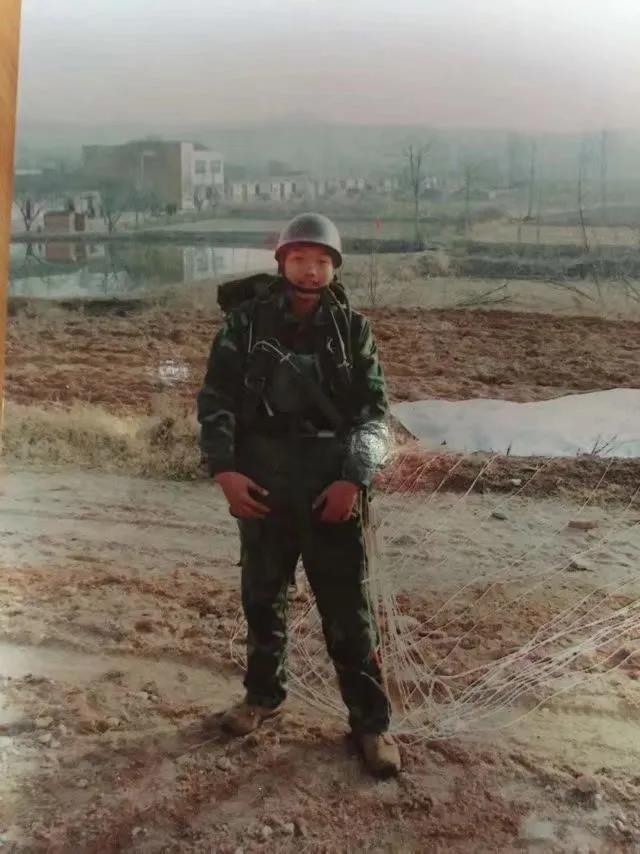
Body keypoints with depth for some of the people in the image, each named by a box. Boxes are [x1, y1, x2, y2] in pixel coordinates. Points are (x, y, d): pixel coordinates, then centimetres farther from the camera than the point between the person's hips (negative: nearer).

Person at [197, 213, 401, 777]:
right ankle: (264, 693, 37)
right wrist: (225, 469, -14)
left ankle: (371, 720, 14)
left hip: (333, 482, -1)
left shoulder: (352, 329, 1)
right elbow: (216, 398, -1)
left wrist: (354, 478, -14)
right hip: (260, 480, 2)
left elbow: (374, 411, 0)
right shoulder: (247, 321, 1)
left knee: (348, 606, 1)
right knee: (262, 595, 16)